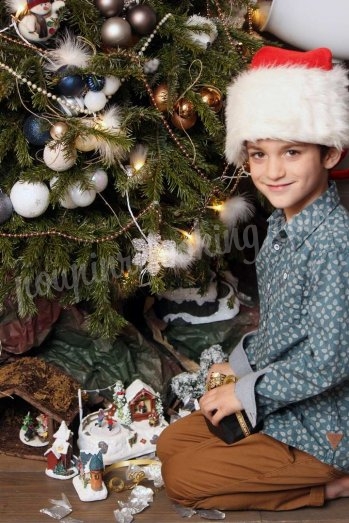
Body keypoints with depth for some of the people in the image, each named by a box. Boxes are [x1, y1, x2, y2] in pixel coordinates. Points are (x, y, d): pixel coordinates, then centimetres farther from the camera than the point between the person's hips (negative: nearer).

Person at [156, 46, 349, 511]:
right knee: (171, 442, 14)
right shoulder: (282, 225, 2)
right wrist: (239, 365, 6)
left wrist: (246, 390, -17)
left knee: (182, 479, -7)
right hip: (274, 400, 9)